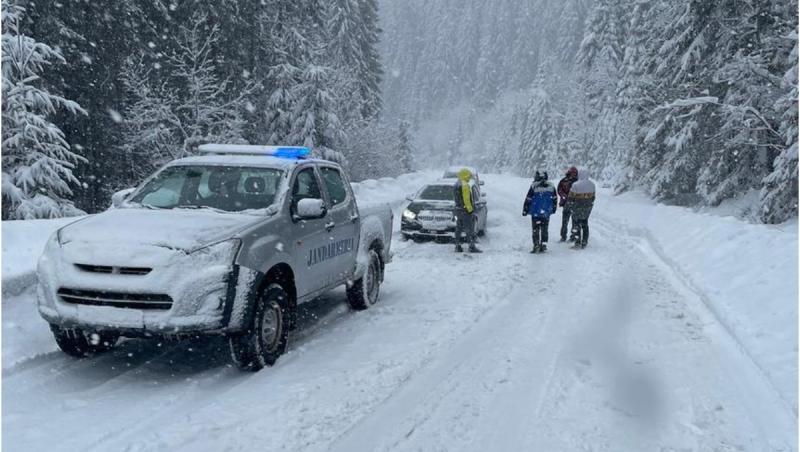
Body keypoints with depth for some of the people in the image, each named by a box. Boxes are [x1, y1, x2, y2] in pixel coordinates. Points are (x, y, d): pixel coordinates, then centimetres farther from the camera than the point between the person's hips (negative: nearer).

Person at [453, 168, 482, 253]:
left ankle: (458, 246, 12)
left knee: (459, 229, 11)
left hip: (458, 210, 9)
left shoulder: (456, 185, 14)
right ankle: (472, 247, -7)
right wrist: (470, 210, -17)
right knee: (470, 229, -6)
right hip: (466, 211, -9)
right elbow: (466, 200, -20)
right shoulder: (465, 185, -15)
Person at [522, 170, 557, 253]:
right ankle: (543, 245, 11)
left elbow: (528, 200, -7)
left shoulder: (533, 186, -10)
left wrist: (525, 210, 3)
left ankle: (536, 245, -2)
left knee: (535, 229, 3)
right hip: (546, 213, 3)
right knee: (544, 229, 12)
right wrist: (553, 209, 25)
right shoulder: (551, 186, 3)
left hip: (535, 213, -3)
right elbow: (554, 199, 12)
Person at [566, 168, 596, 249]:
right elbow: (593, 197, 10)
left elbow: (571, 197, -12)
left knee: (576, 225, 4)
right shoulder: (592, 184, 0)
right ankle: (584, 243, 18)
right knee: (585, 225, 16)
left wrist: (569, 206, 4)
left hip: (577, 209, -5)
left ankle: (577, 243, 1)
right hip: (587, 208, 5)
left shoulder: (575, 185, -18)